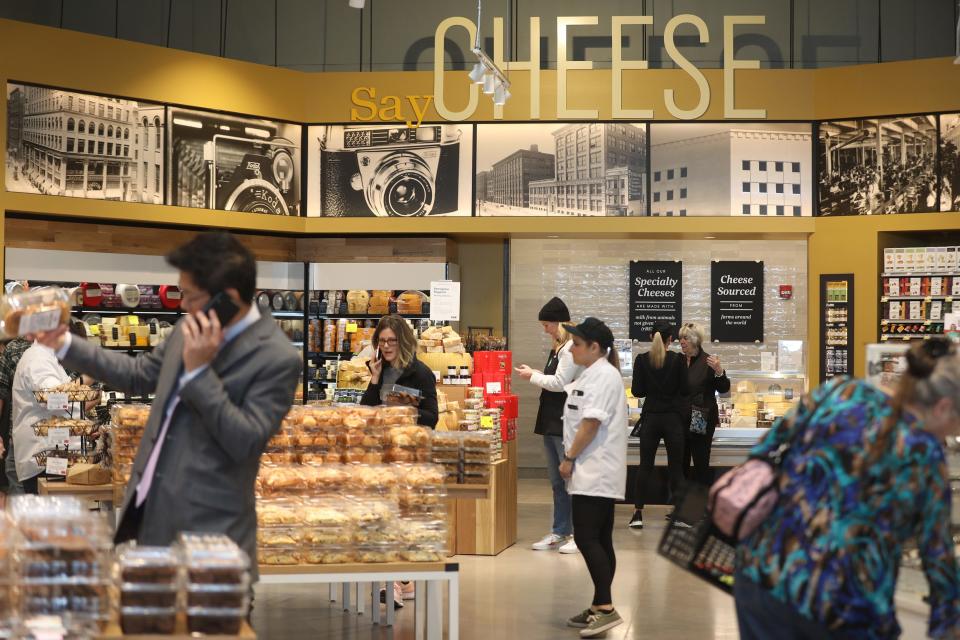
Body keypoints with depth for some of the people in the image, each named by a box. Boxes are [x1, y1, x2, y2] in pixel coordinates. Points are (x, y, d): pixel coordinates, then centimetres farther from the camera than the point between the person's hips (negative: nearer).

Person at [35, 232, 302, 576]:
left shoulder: (278, 359, -17)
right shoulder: (192, 328, 6)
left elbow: (246, 443, -21)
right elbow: (139, 375, 20)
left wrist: (199, 371, -24)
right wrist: (64, 345, 15)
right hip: (148, 509, 7)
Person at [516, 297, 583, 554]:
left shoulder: (571, 348, -15)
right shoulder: (558, 347, 16)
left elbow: (559, 382, -18)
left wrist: (533, 376, -7)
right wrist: (535, 375, 7)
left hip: (566, 422, -10)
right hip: (552, 421, 10)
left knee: (570, 480, -5)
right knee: (556, 481, 14)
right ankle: (560, 532, 21)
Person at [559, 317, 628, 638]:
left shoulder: (603, 376, -14)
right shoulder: (593, 374, 18)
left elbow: (591, 423, -21)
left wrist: (569, 458, -14)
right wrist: (572, 459, 16)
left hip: (595, 475, -10)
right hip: (595, 474, 10)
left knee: (587, 539, -12)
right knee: (598, 541, 12)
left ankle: (605, 608, -11)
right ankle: (599, 608, 18)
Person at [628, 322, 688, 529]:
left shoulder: (642, 360, -4)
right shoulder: (678, 359, -7)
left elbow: (637, 391, -3)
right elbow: (685, 390, -4)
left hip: (650, 417, 1)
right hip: (673, 418, -1)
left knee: (645, 466, 10)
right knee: (676, 466, 6)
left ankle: (638, 514, 8)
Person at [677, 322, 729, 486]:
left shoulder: (707, 361, -8)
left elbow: (723, 389, -9)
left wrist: (719, 372, -26)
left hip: (701, 422, -5)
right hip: (681, 420, 5)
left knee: (701, 465, -3)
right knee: (681, 466, 7)